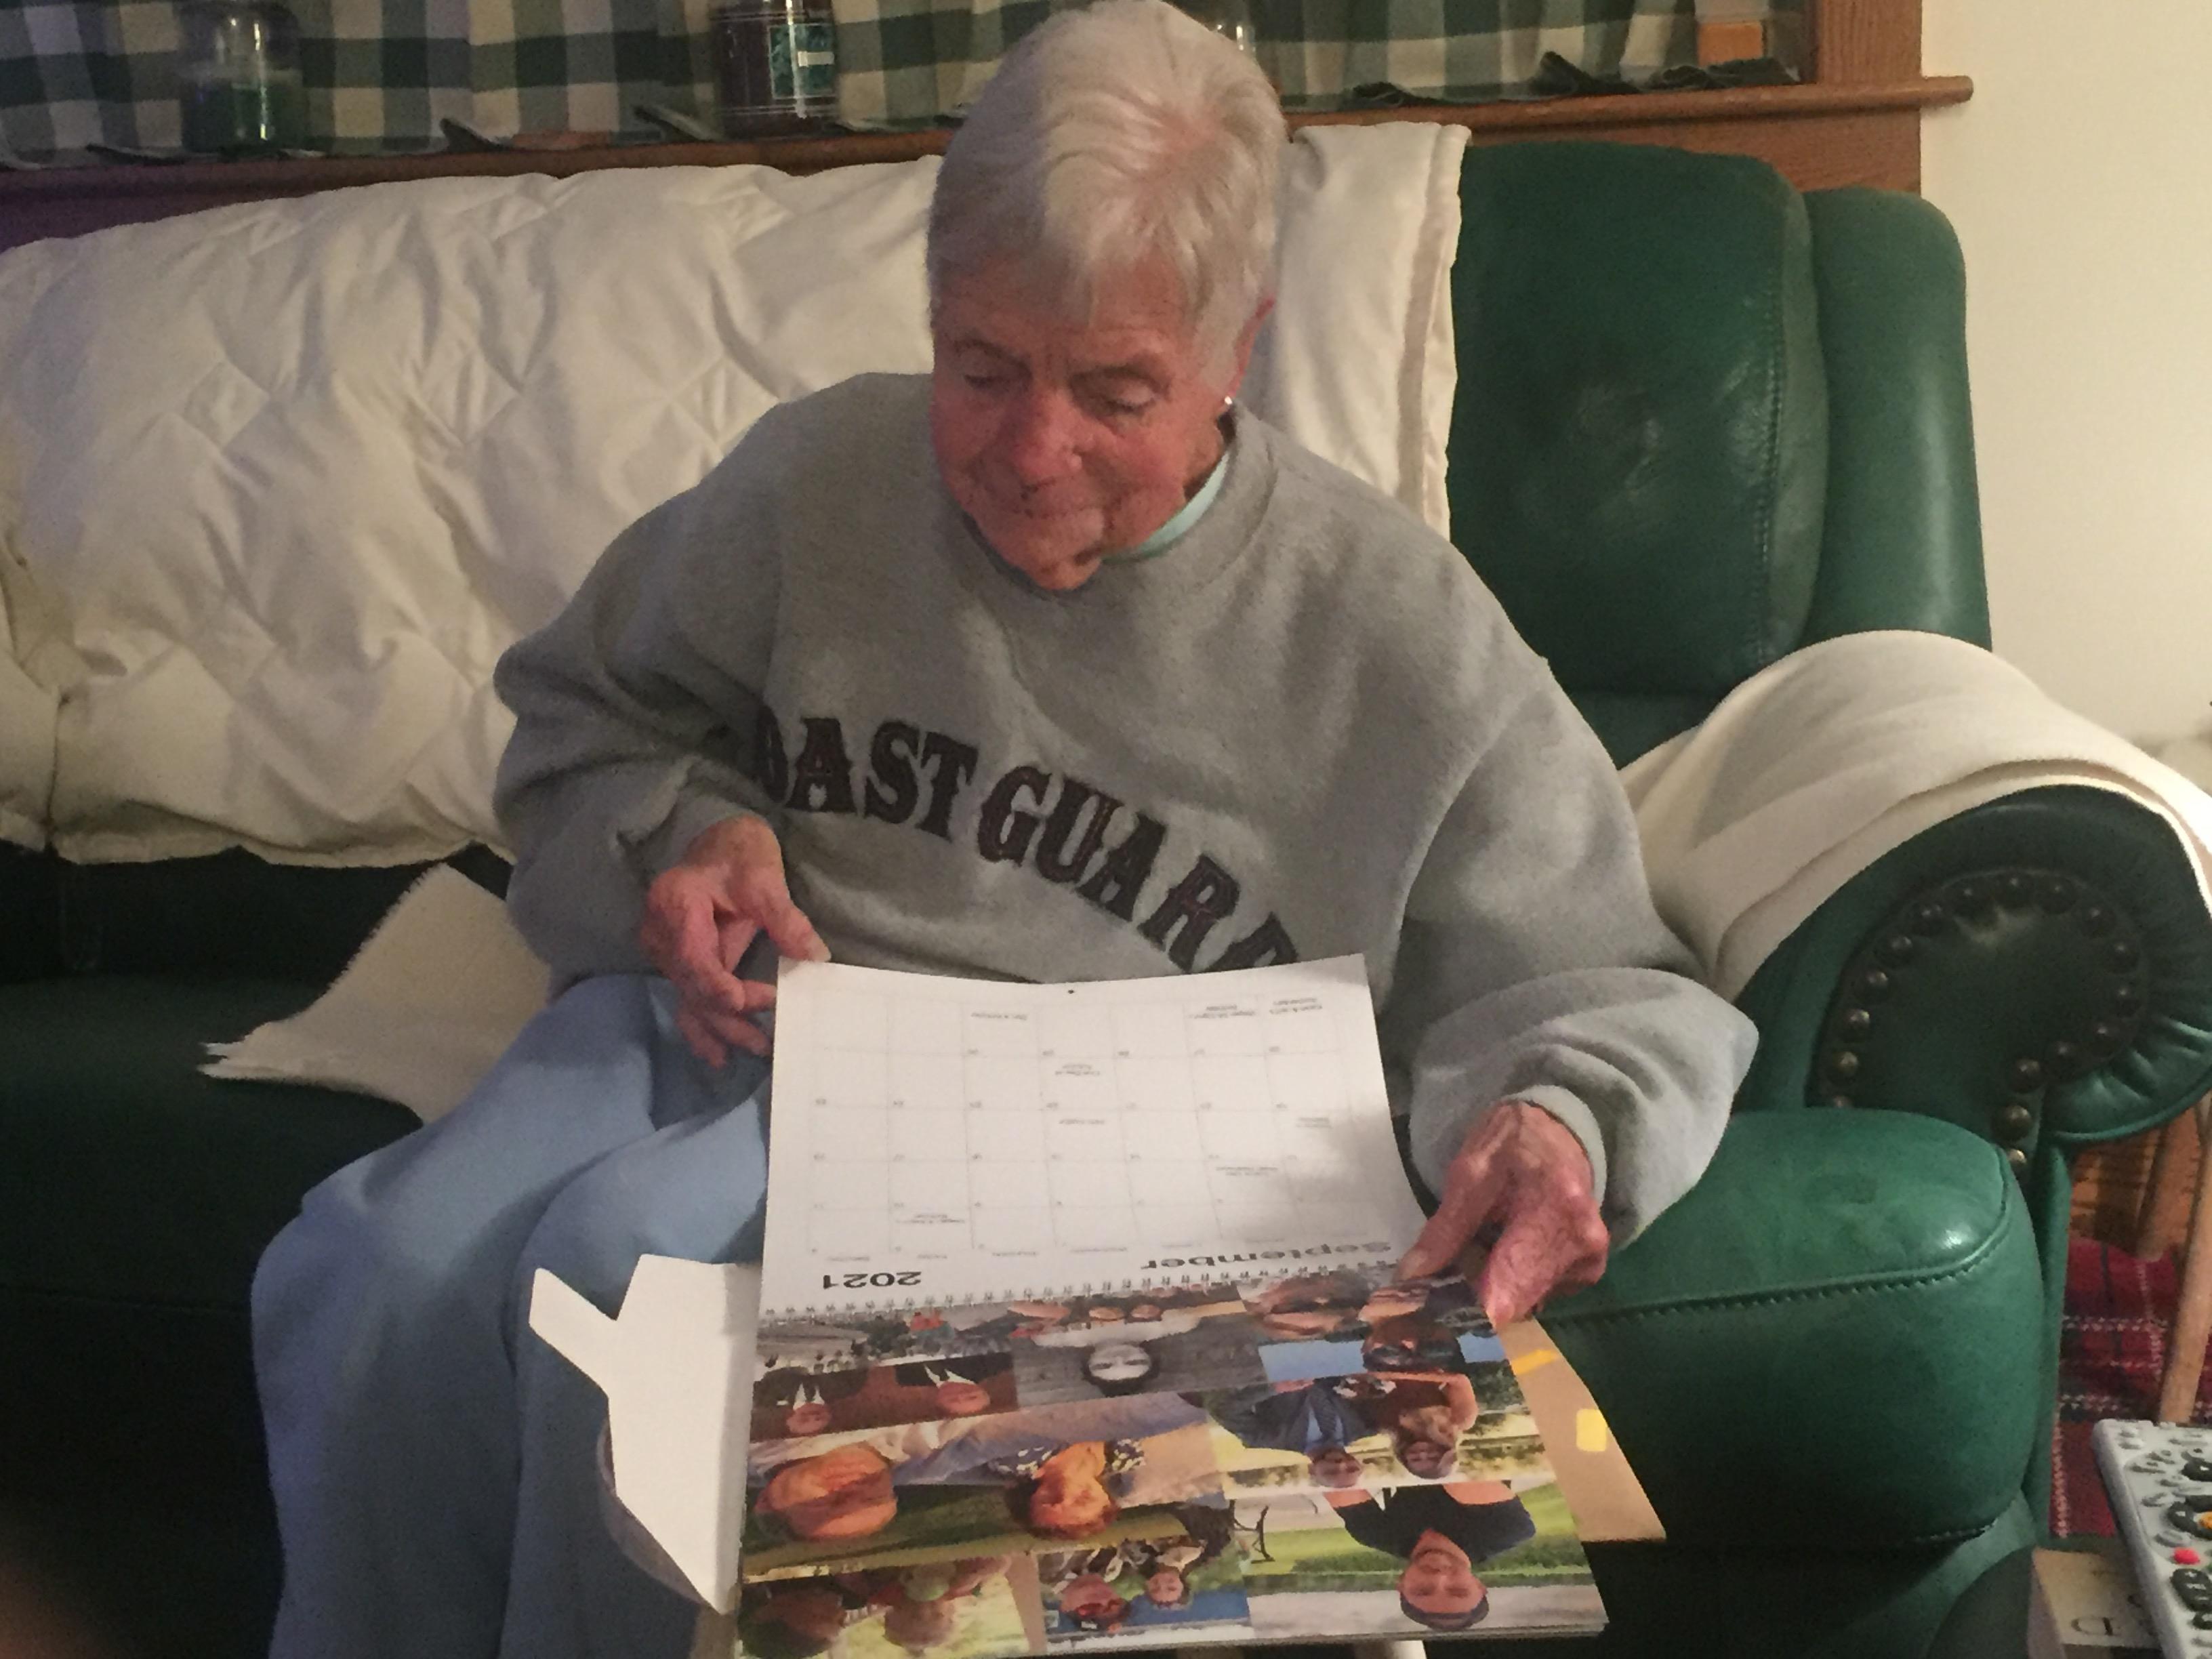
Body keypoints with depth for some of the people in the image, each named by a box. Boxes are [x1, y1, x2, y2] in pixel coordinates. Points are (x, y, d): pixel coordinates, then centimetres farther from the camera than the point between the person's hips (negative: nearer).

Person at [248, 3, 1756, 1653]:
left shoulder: (1398, 632, -5)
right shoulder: (817, 476, 4)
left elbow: (1600, 989, 1)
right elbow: (580, 714, 20)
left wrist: (1554, 1121, -23)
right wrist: (677, 835, -3)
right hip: (735, 1018, 4)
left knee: (627, 1264, -32)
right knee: (368, 1276, -27)